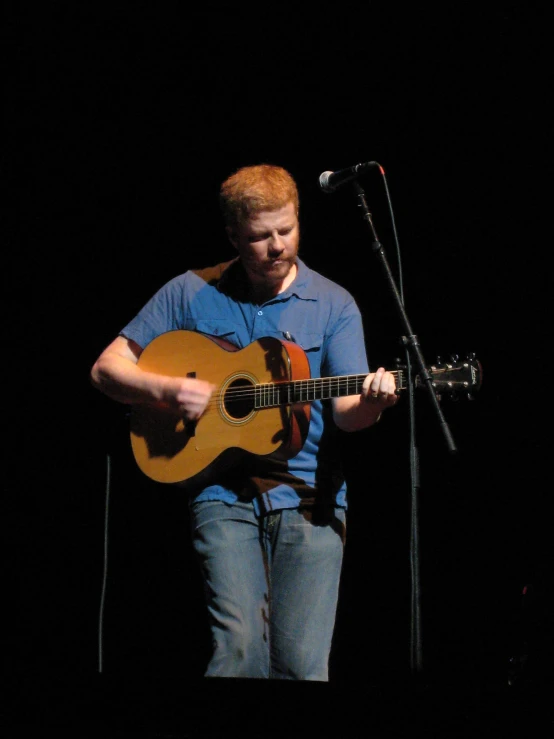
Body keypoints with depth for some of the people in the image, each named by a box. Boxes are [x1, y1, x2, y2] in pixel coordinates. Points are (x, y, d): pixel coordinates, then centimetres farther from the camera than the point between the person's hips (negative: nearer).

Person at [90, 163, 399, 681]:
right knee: (241, 647, -17)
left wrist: (371, 402, -25)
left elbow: (345, 413, -1)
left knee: (303, 662, -10)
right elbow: (107, 368, 8)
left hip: (309, 497, 1)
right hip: (223, 493, 0)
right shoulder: (191, 293, 7)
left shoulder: (333, 305, 7)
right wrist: (165, 390, -11)